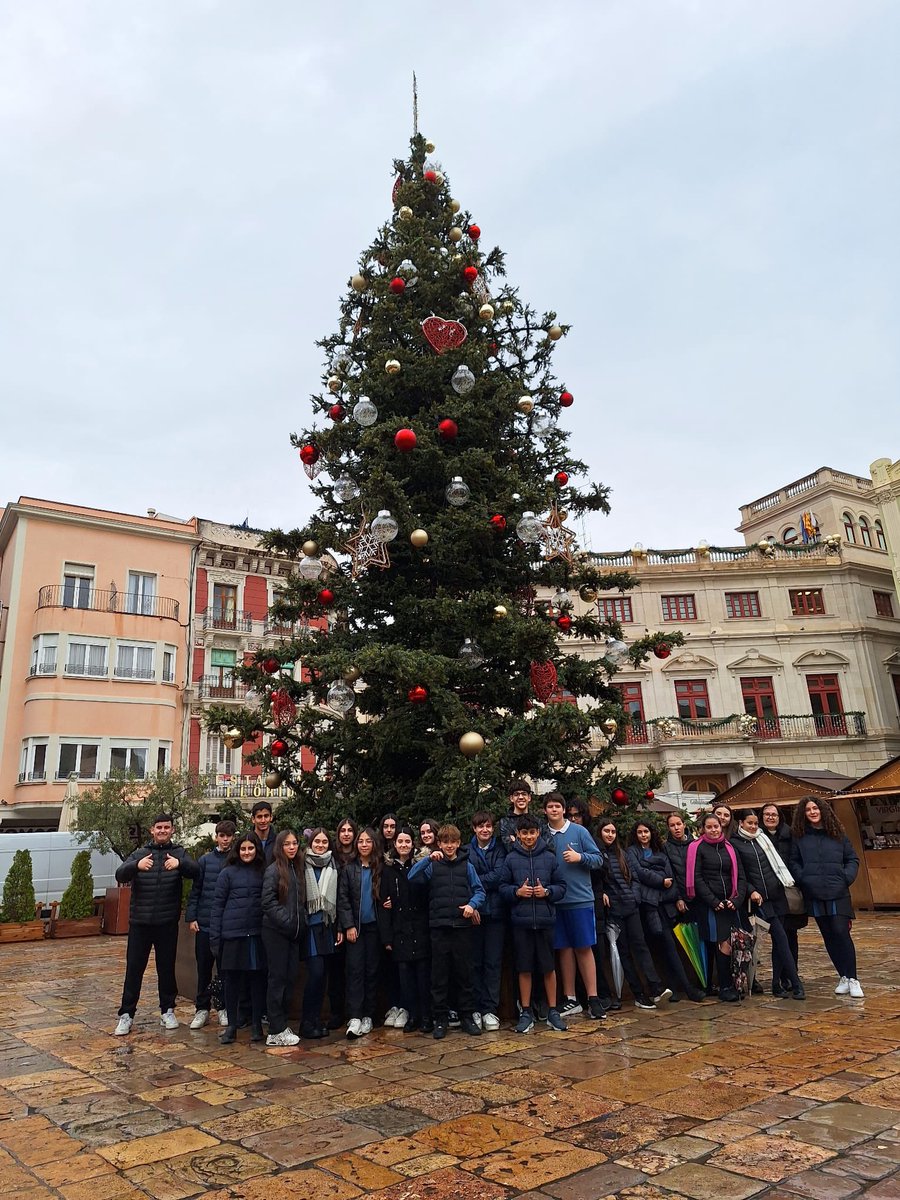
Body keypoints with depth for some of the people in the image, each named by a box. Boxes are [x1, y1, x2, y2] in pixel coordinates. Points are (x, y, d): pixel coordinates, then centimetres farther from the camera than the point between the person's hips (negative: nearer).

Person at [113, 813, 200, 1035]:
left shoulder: (179, 853, 2)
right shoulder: (140, 854, 4)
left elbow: (195, 871, -16)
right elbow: (120, 875, -12)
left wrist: (180, 863, -38)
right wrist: (136, 865, -34)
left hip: (167, 923, 0)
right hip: (140, 922, 0)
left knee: (167, 968, 10)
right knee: (133, 969, 4)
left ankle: (167, 1011, 24)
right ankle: (126, 1015, 15)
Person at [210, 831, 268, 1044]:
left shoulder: (264, 872, 7)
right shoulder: (228, 873, 1)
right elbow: (217, 905, 1)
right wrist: (215, 936, -4)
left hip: (258, 934, 2)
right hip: (233, 934, -1)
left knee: (258, 978, 7)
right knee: (232, 979, 6)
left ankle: (256, 1024, 19)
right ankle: (231, 1026, 18)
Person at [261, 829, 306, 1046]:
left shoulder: (297, 869, 11)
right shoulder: (274, 870, -10)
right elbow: (268, 902, -15)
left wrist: (301, 921, 7)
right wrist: (287, 920, -16)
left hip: (293, 932, 7)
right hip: (276, 931, -7)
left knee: (291, 977, 9)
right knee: (278, 977, -2)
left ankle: (282, 1023, 19)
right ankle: (276, 1031, 5)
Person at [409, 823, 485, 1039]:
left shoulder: (466, 865, 7)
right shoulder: (432, 866, 4)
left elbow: (479, 891, 5)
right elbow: (412, 877, -10)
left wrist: (472, 904, -14)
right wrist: (429, 858, -18)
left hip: (462, 926, 1)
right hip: (439, 926, 0)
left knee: (464, 973, 7)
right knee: (439, 975, 5)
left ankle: (467, 1017, 18)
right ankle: (440, 1019, 15)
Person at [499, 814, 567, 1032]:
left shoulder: (549, 857, 2)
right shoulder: (510, 858, 0)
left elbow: (561, 887, 6)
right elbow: (503, 887, 3)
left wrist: (547, 891, -12)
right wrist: (517, 891, -14)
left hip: (545, 919, 1)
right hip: (521, 920, 0)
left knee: (549, 967, 8)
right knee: (524, 968, 7)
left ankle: (552, 1012, 22)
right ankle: (526, 1013, 19)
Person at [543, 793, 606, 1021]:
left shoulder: (579, 831, -1)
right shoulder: (543, 834, 5)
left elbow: (598, 859, -1)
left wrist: (580, 857, -16)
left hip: (580, 899, -2)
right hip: (555, 900, 3)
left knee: (584, 948, 0)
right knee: (564, 949, 9)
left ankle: (593, 998, 9)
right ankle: (570, 999, 18)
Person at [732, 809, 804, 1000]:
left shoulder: (762, 839, 14)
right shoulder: (735, 844, -1)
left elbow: (776, 862, 19)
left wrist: (786, 882, 11)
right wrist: (751, 891, -12)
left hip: (777, 893, 5)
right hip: (759, 897, -5)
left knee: (778, 941, 5)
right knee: (781, 937, -11)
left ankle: (777, 984, 13)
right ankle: (795, 984, -9)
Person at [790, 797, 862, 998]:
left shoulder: (837, 833, 6)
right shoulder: (799, 836, 6)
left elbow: (853, 859, 10)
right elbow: (794, 862, 9)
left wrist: (847, 877, -5)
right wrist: (803, 878, -6)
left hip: (838, 893, -1)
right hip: (814, 894, 1)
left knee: (841, 932, -10)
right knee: (829, 936, 7)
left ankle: (852, 979, 0)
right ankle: (843, 977, 18)